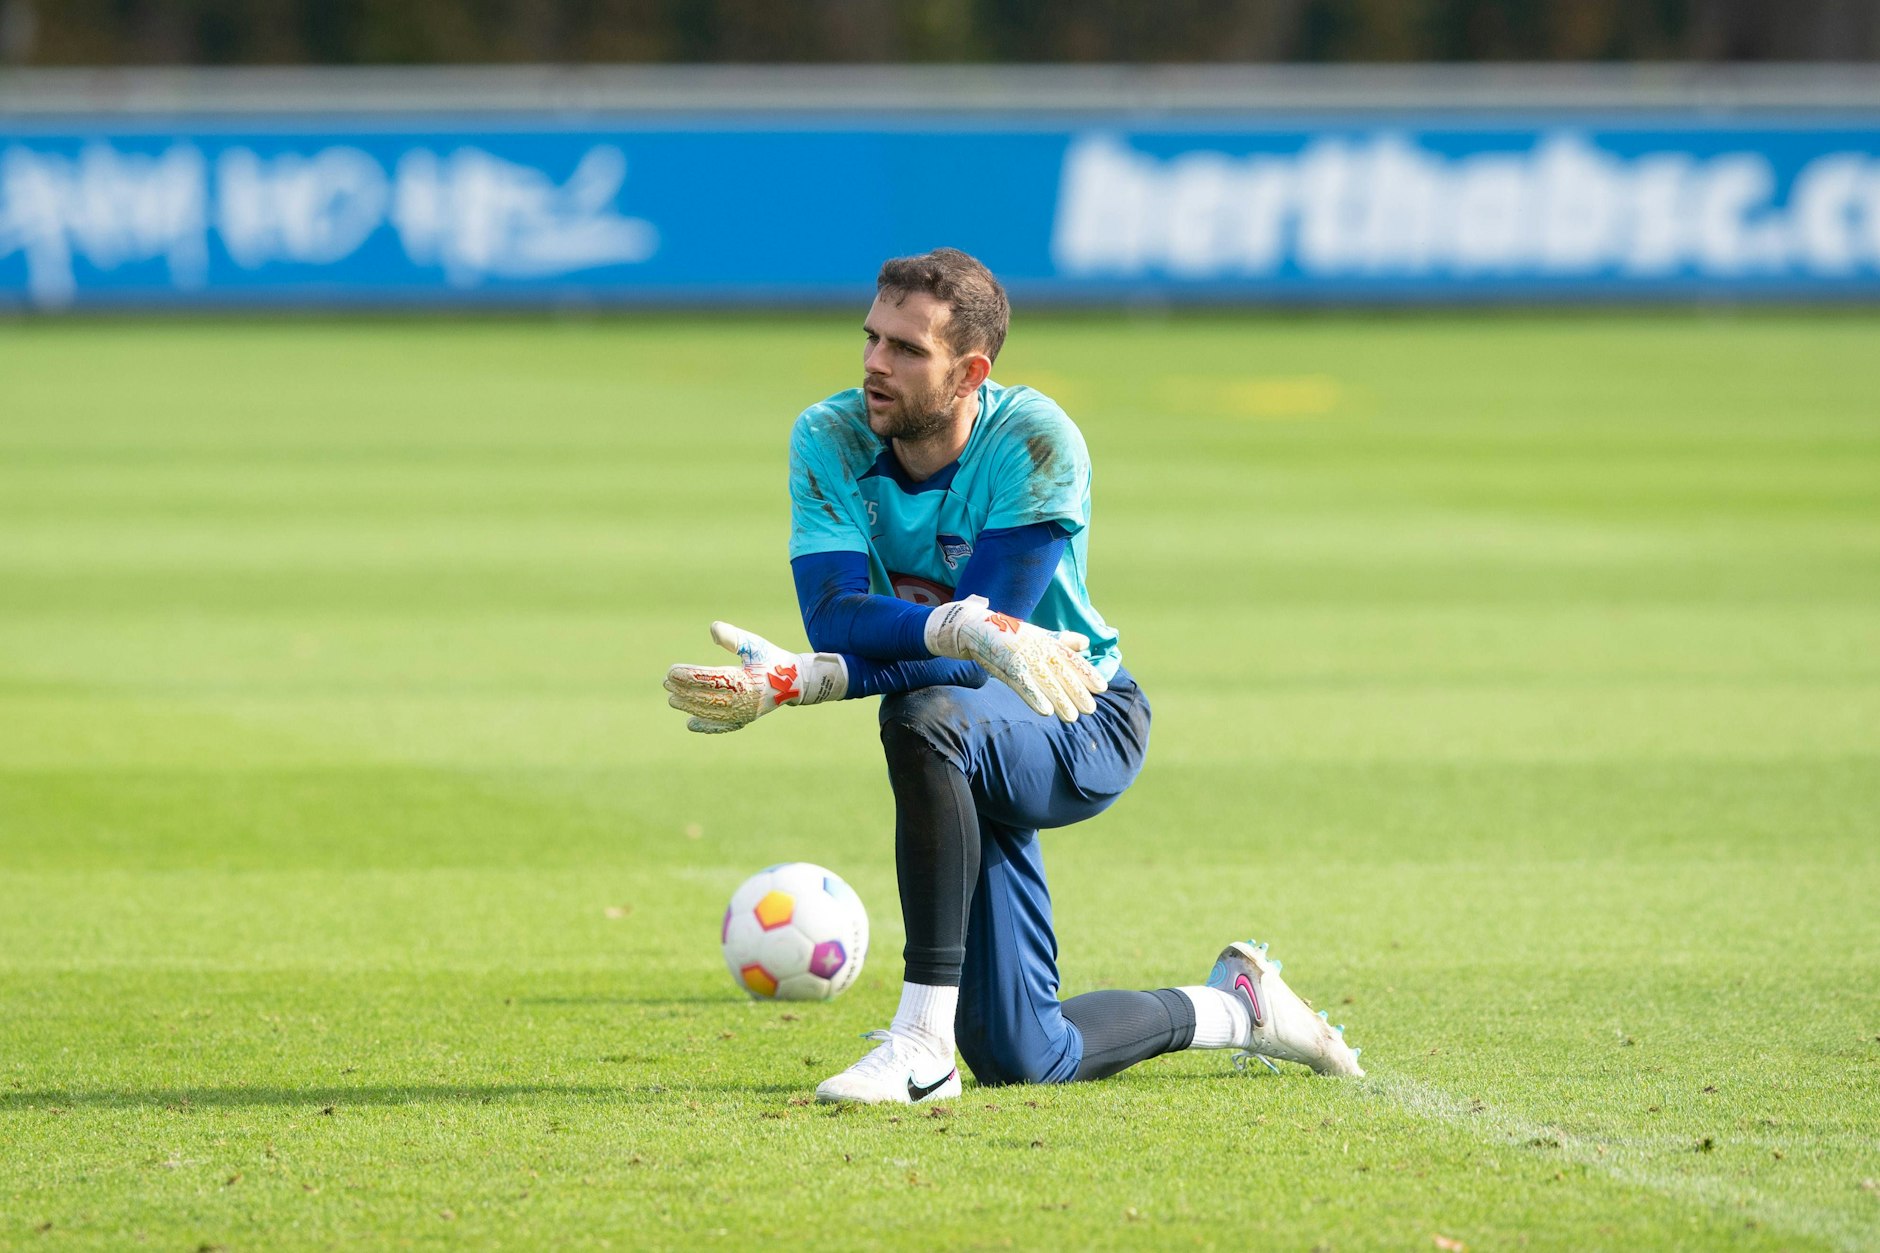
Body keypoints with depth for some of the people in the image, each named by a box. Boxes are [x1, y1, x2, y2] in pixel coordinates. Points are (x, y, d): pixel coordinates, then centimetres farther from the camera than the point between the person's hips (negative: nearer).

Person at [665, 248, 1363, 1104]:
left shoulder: (1033, 441, -23)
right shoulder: (828, 439, -11)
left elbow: (977, 648, -28)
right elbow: (835, 618, -24)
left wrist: (800, 682, -39)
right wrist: (964, 628, -44)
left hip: (1084, 726, -5)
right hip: (977, 762, 5)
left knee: (926, 717, -39)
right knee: (1020, 1059, 2)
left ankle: (922, 1044, -35)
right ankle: (1235, 1008, 32)